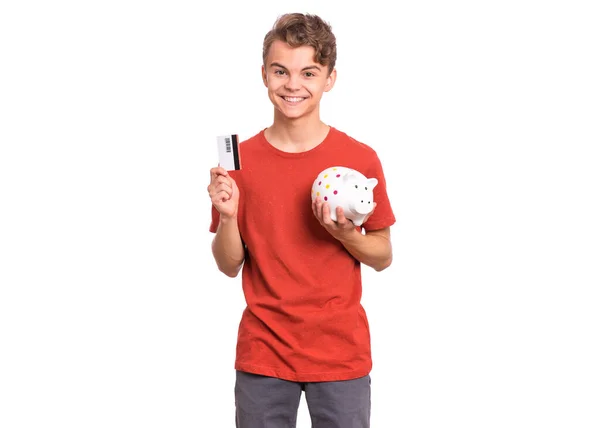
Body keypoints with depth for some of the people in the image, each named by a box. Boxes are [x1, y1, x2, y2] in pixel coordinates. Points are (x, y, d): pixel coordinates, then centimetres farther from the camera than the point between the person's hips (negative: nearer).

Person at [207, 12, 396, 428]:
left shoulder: (361, 159, -5)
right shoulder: (240, 160, -1)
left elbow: (383, 257, 3)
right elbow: (230, 266, 3)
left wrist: (345, 235, -16)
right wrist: (228, 216, -15)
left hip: (342, 353, -1)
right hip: (263, 352, 1)